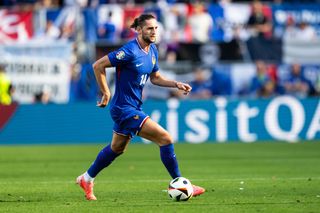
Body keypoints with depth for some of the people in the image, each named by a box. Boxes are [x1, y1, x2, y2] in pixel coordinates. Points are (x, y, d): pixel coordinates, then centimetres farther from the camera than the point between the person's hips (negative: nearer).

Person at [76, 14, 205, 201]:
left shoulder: (152, 50, 5)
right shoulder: (130, 51, -22)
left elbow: (155, 77, 18)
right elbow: (98, 66, -19)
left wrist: (176, 84, 3)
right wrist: (106, 93, -15)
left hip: (133, 107, 10)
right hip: (125, 109, -10)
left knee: (117, 148, 26)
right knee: (165, 138, -14)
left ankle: (87, 179, 43)